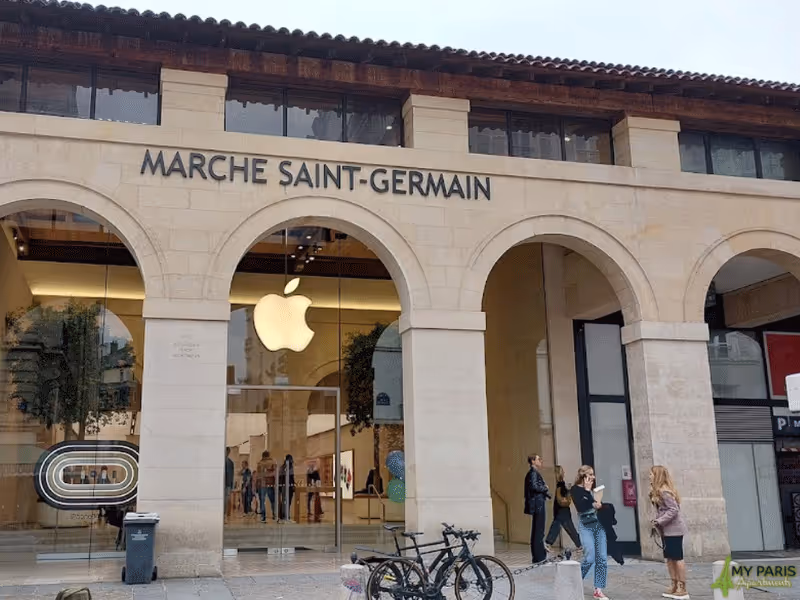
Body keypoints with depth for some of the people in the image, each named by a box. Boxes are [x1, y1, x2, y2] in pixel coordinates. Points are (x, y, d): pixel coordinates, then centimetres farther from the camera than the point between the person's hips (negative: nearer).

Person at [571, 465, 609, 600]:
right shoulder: (575, 489, -4)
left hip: (599, 524, 6)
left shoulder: (593, 488, 14)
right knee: (590, 558, -12)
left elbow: (599, 504, 16)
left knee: (602, 558, 0)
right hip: (586, 526, -6)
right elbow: (580, 507, -18)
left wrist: (600, 505, -7)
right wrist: (587, 491, -13)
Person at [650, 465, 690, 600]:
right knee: (669, 558, 11)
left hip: (674, 529, -10)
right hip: (667, 530, 10)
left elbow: (674, 510, -23)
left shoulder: (664, 491, -19)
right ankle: (675, 587, 17)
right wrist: (657, 523, 5)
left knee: (677, 558, -5)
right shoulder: (657, 491, 12)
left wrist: (658, 521, -22)